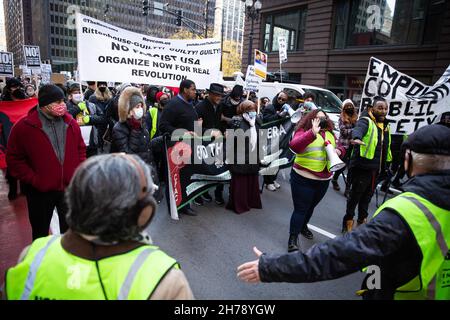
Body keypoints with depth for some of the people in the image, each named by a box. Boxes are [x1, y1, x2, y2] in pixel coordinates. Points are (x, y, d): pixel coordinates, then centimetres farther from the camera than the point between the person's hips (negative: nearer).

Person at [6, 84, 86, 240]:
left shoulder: (71, 123, -2)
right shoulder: (23, 127, -12)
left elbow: (81, 149, 9)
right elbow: (14, 158, -7)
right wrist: (33, 179, -13)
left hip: (70, 187, 3)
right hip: (40, 190, -3)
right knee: (41, 232, 17)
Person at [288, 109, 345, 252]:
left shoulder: (330, 134, 8)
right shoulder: (304, 131, -11)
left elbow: (341, 148, 19)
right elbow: (294, 146, -29)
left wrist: (339, 151, -5)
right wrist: (313, 132, -37)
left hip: (324, 180, 6)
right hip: (303, 179, -6)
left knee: (311, 206, 23)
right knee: (300, 209, 0)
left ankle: (303, 226, 47)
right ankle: (293, 238, 12)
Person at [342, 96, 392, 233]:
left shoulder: (385, 125, 14)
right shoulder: (366, 121, -12)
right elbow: (358, 129, -37)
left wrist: (386, 162, 30)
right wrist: (357, 138, -58)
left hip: (377, 168, 8)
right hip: (362, 166, -7)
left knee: (368, 195, 18)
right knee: (355, 194, 3)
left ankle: (362, 219, 34)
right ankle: (348, 219, 21)